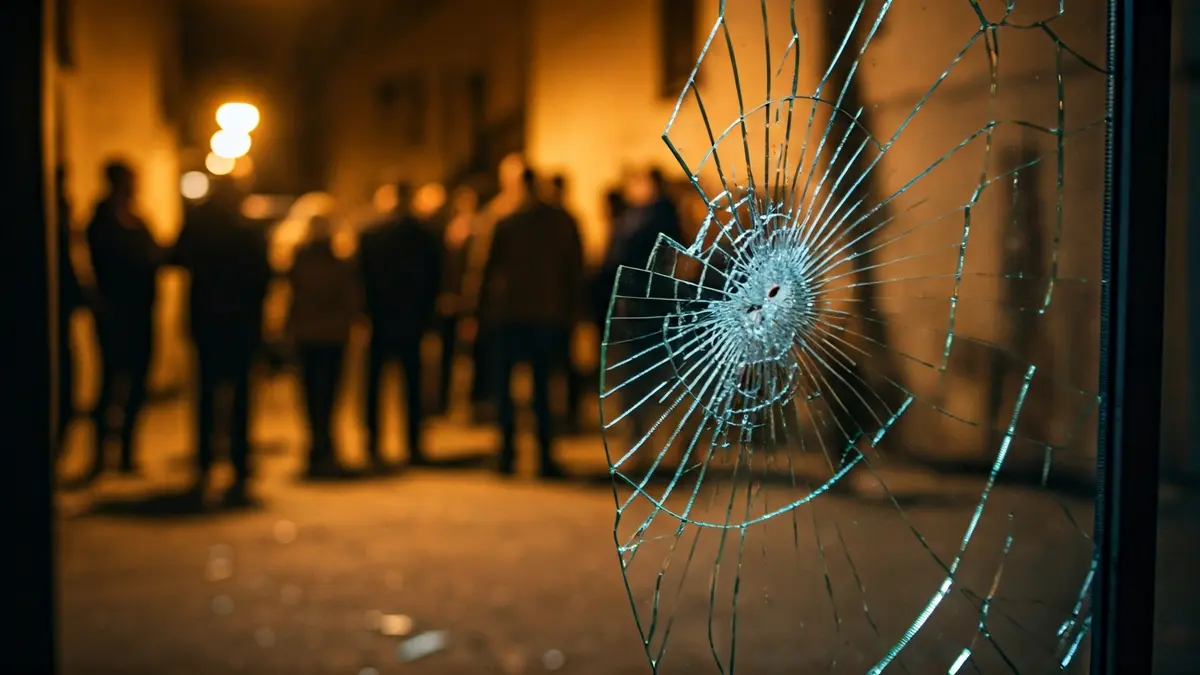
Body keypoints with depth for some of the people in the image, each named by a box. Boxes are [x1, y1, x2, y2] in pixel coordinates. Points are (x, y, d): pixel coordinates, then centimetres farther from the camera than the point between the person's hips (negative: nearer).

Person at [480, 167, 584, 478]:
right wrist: (568, 308, 10)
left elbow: (491, 269, -2)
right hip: (549, 315, 2)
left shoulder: (505, 225, -6)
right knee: (542, 383, 9)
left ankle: (508, 451, 1)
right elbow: (575, 269, 3)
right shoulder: (563, 224, -1)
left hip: (511, 313, -2)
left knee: (504, 382, 10)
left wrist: (486, 308, 8)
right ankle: (546, 457, 2)